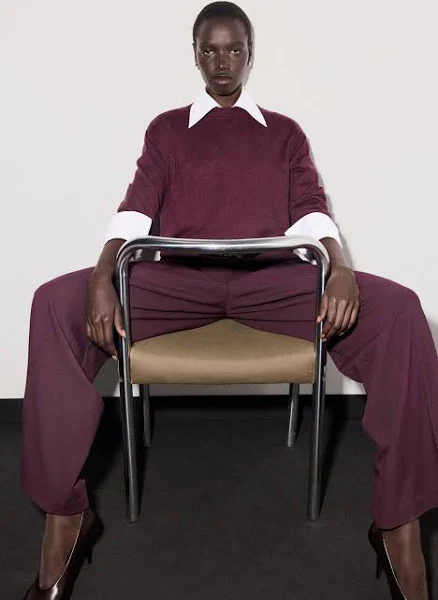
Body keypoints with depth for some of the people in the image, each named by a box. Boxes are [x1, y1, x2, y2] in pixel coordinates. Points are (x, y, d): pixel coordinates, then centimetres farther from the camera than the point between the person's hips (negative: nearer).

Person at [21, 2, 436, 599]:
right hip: (179, 278, 0)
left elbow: (311, 211, 7)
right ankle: (65, 517, -18)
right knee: (57, 303, -26)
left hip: (271, 278, 0)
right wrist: (101, 278, -15)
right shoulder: (167, 128, 21)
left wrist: (341, 267, -17)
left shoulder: (284, 133, 22)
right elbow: (136, 209, 7)